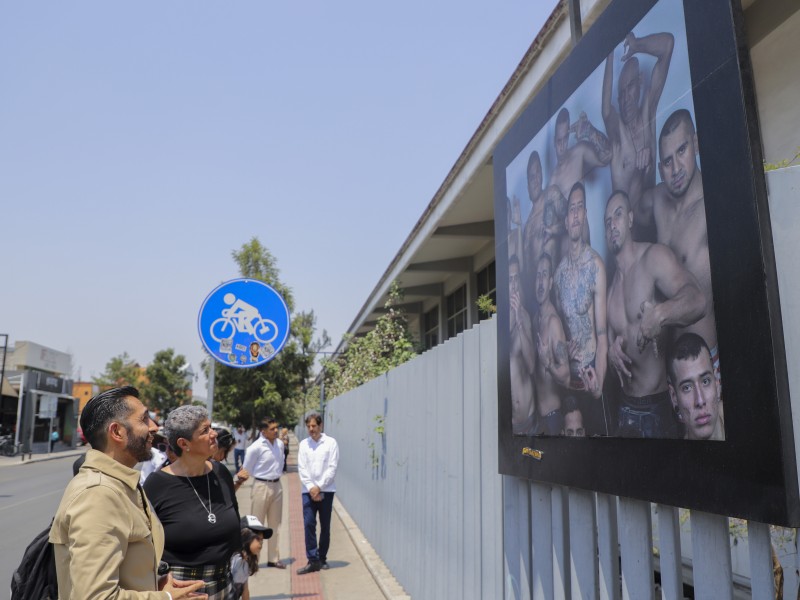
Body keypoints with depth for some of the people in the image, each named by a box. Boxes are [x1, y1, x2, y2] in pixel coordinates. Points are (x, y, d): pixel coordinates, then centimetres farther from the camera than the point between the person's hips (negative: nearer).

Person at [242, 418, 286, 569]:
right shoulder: (256, 447, -16)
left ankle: (273, 558, 23)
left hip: (277, 486, 6)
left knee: (275, 524, 13)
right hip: (261, 486, -6)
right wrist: (262, 477, 5)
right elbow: (247, 469, -5)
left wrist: (277, 474, 10)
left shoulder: (280, 444, 2)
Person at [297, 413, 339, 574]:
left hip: (326, 490, -1)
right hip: (308, 490, 1)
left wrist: (319, 487, -11)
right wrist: (311, 487, -9)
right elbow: (302, 468, 2)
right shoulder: (304, 444, 6)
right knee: (309, 524, -7)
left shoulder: (331, 443, -2)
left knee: (325, 526, 6)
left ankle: (322, 558, 20)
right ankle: (313, 560, -2)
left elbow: (332, 467, -6)